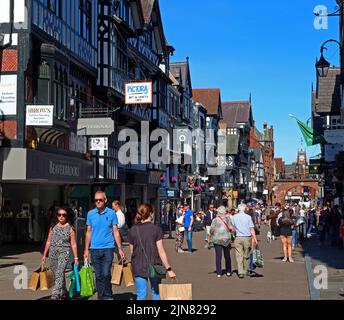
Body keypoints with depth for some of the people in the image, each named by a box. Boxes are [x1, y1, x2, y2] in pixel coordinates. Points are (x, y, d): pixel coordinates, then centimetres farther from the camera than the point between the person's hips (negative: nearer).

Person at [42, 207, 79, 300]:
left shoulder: (70, 228, 0)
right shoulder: (53, 227, 11)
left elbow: (73, 244, 0)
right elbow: (48, 241, 16)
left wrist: (76, 258, -3)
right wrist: (44, 254, 13)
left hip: (64, 252, -5)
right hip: (53, 252, 5)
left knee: (60, 273, -20)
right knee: (57, 275, 10)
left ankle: (55, 295, -29)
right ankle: (64, 293, 26)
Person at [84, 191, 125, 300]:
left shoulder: (111, 213, 0)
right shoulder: (90, 214, 6)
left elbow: (116, 232, 2)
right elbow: (89, 232, 12)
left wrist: (120, 249, -2)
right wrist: (86, 249, 10)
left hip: (108, 248, -3)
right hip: (94, 249, 3)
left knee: (106, 274, -9)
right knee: (98, 276, 7)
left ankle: (107, 296, 6)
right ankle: (101, 297, 17)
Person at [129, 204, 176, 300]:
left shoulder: (133, 230, 1)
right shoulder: (156, 229, -8)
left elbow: (132, 251, 6)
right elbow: (161, 251, -10)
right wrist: (169, 269, -6)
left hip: (138, 267, 2)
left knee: (141, 295, 6)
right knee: (156, 292, 15)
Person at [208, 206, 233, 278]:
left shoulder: (215, 220, -4)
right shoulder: (227, 218, -1)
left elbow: (211, 229, -7)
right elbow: (231, 228, -9)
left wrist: (209, 238, 3)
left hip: (217, 239, -1)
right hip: (226, 238, 1)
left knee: (218, 256, 0)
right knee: (227, 256, 13)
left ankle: (219, 273, -2)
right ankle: (228, 272, 20)